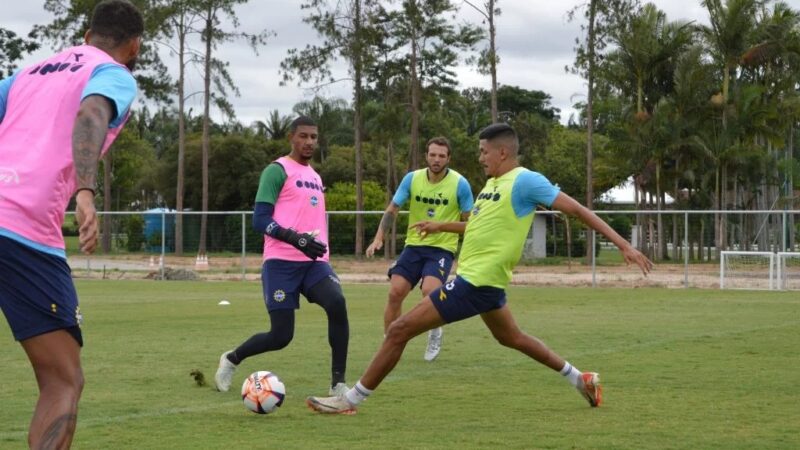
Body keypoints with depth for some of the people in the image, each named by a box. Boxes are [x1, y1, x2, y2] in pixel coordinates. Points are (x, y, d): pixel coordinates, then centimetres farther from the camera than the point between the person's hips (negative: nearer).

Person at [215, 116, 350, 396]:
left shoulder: (315, 176, 21)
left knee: (337, 305, -24)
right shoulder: (277, 171, -4)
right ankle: (231, 359, 23)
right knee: (281, 336, -8)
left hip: (314, 262, 6)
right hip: (282, 263, -6)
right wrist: (297, 239, -24)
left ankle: (338, 384, -18)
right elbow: (260, 220, -12)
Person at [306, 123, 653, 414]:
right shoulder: (493, 182, 12)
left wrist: (624, 245, -17)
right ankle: (581, 379, 38)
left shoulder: (525, 180, -15)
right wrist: (441, 226, 33)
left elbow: (576, 209, -14)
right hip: (480, 279, 10)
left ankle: (351, 400, -3)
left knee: (399, 330, -10)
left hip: (476, 282, -10)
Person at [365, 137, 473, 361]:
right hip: (414, 245, 3)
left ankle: (435, 334, 4)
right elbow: (392, 209, 3)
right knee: (395, 292, -8)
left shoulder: (460, 184, -9)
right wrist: (379, 238, -9)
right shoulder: (412, 179, -3)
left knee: (429, 290, -25)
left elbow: (468, 221, 0)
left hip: (442, 248, -3)